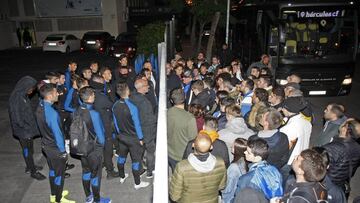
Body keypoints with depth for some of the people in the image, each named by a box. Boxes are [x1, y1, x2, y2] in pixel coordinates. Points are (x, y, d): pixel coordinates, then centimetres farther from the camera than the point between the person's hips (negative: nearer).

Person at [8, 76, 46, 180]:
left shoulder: (23, 95, 2)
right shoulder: (16, 98, -25)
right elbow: (17, 118, -24)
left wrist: (32, 125, 10)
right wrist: (26, 127, -16)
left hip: (28, 128, 8)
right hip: (23, 131, -8)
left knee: (30, 149, 21)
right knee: (27, 150, 6)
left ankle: (30, 167, 38)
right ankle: (33, 172, 19)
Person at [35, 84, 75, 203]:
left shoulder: (40, 107, -5)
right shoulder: (51, 113, -32)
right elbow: (57, 133, -25)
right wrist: (62, 150, -13)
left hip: (46, 145, 8)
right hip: (55, 148, -8)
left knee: (52, 170, 25)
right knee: (59, 174, 11)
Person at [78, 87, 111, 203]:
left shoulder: (77, 111, -8)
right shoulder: (94, 114, -27)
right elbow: (100, 133, -20)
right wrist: (102, 143, 0)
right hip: (95, 148, -6)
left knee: (86, 171, 21)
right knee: (95, 174, 11)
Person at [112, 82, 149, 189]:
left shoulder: (115, 105, -9)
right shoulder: (132, 107, -26)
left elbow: (115, 122, 4)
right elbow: (137, 124, -18)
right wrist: (140, 138, -5)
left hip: (121, 136, 6)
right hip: (133, 138, -6)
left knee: (121, 156, 22)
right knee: (136, 160, 8)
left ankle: (122, 177, 43)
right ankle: (137, 183, 22)